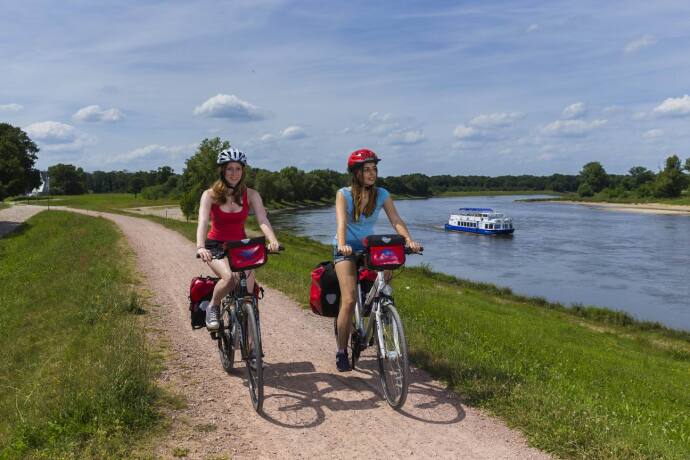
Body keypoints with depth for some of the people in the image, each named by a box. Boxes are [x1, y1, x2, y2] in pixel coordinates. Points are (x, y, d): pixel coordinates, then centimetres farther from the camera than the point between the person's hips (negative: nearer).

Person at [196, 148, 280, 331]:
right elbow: (203, 222, -24)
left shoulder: (251, 195, -6)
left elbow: (263, 220, -20)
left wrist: (273, 240, -40)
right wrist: (200, 247, -43)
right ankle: (213, 307, -2)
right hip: (216, 246, -2)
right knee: (230, 277, -31)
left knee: (248, 293, -14)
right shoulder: (210, 195, -10)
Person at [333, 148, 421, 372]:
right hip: (346, 250, -4)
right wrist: (342, 244, -44)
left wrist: (409, 240, -32)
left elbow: (396, 220, -14)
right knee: (349, 300, -16)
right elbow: (341, 222, -25)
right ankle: (341, 351, -1)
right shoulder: (344, 194, -10)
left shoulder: (382, 194, -2)